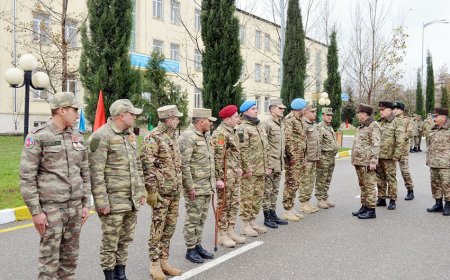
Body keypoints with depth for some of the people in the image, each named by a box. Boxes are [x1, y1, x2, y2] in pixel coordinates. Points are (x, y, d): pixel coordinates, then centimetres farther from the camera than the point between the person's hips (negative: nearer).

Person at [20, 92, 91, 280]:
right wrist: (35, 211, -14)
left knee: (70, 256, 13)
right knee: (50, 258, 2)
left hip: (74, 206, 6)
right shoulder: (37, 137, -11)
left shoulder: (77, 137, 7)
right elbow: (27, 177, -12)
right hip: (50, 207, -5)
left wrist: (85, 204, 8)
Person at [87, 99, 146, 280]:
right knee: (110, 242, 4)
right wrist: (101, 202, -18)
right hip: (113, 201, -7)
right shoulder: (101, 136, -13)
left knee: (126, 239, 15)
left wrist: (141, 191, 14)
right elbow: (96, 173, -17)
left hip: (132, 200, 8)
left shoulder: (130, 135, 12)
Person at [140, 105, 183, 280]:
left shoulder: (172, 137, 14)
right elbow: (147, 166, -17)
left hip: (175, 191, 8)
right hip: (161, 192, -8)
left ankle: (164, 261, 24)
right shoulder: (153, 138, -12)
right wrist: (152, 190, -19)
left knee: (169, 227, 13)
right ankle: (155, 264, 11)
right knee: (158, 228, 0)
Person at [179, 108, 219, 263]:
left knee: (201, 218, 17)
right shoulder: (188, 137, -16)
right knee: (193, 219, 3)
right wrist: (190, 186, -20)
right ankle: (190, 250, 15)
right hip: (195, 187, -9)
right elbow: (184, 164, -20)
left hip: (207, 186, 9)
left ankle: (198, 246, 29)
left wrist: (214, 180, 18)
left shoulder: (206, 136, 13)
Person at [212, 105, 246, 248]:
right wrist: (219, 178, -22)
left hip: (235, 175, 9)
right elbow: (218, 157, -21)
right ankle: (222, 235, 13)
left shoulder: (231, 131, 14)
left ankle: (230, 231, 27)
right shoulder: (220, 133, -17)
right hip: (226, 176, -9)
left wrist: (239, 168, 19)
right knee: (224, 205, 2)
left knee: (234, 204, 15)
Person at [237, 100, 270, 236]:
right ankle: (245, 225, 8)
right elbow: (243, 150, -17)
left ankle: (253, 221, 25)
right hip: (249, 170, -8)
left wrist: (267, 166, 18)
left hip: (261, 169, 9)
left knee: (258, 196, 14)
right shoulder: (243, 128, -11)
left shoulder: (260, 126, 17)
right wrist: (248, 168, -20)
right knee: (247, 197, -2)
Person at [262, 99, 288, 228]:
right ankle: (267, 217, 9)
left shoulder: (282, 123, 13)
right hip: (270, 163, -8)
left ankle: (273, 214, 25)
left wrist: (282, 160, 17)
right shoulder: (268, 124, -13)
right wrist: (268, 164, -18)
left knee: (275, 190, 15)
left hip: (279, 163, 8)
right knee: (267, 191, 1)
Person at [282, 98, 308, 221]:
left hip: (300, 157, 9)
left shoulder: (300, 120, 18)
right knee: (291, 183, -5)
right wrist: (292, 155, -20)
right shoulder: (289, 119, -12)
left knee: (295, 183, 13)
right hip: (293, 157, -9)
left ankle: (291, 208, 21)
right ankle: (287, 211, 2)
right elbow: (287, 138, -20)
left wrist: (303, 156, 18)